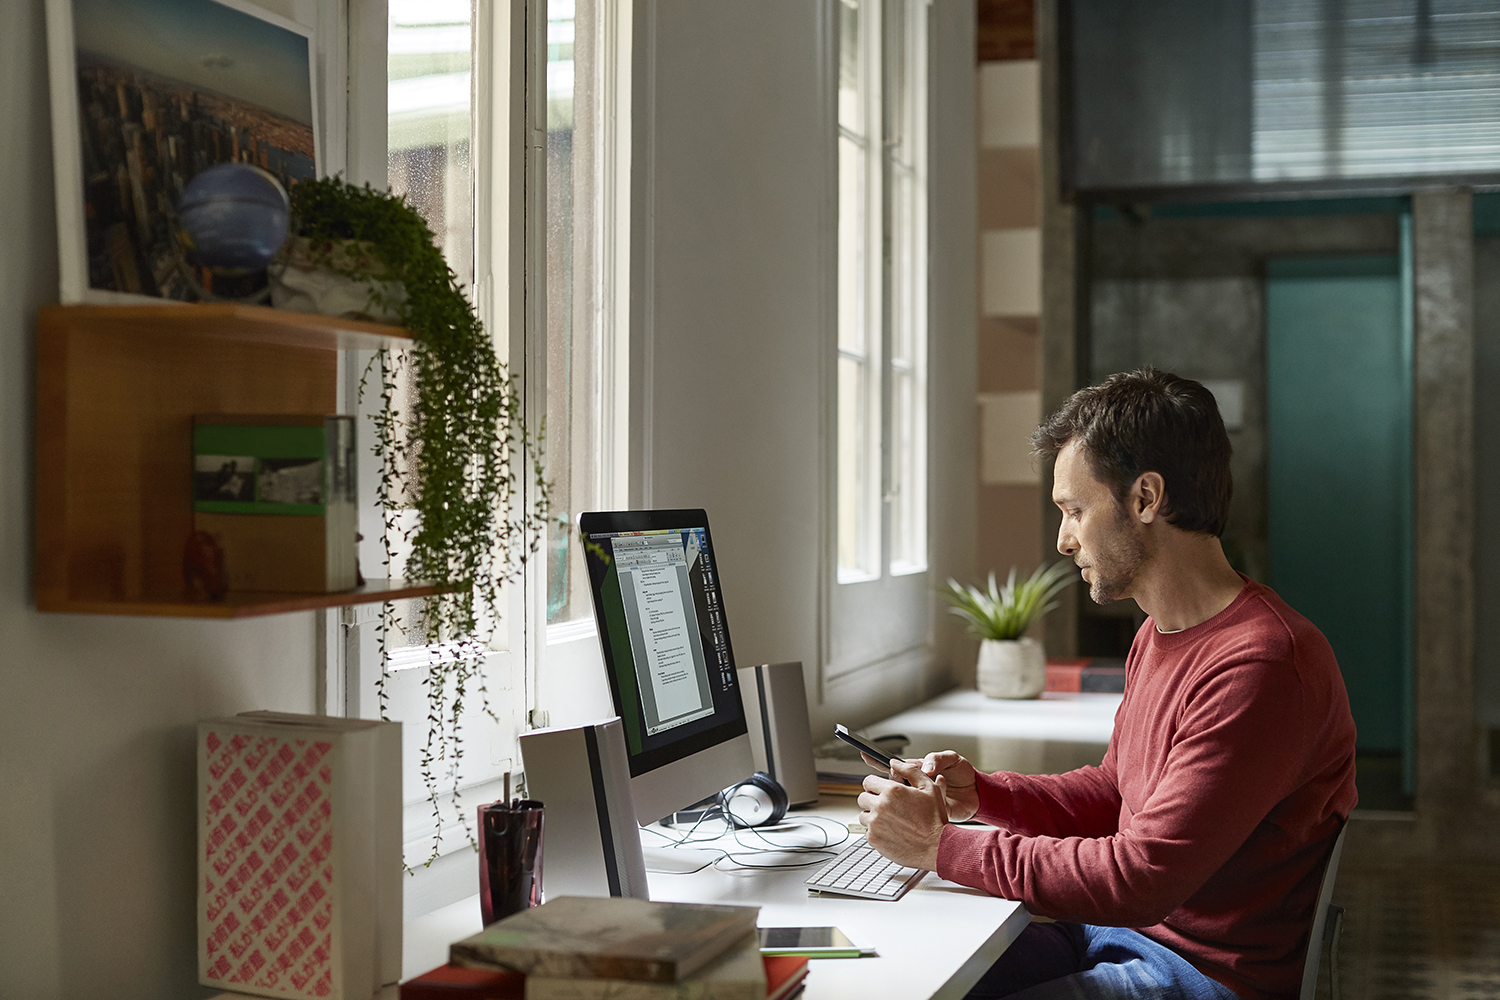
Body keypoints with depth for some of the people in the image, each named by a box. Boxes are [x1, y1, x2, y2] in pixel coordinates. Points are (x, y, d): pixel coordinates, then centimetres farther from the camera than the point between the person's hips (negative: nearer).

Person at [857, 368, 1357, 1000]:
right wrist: (980, 794, 3)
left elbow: (1141, 880, -26)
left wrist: (942, 845, -20)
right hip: (1130, 929, 9)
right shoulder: (1158, 637, 8)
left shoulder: (1260, 665, -25)